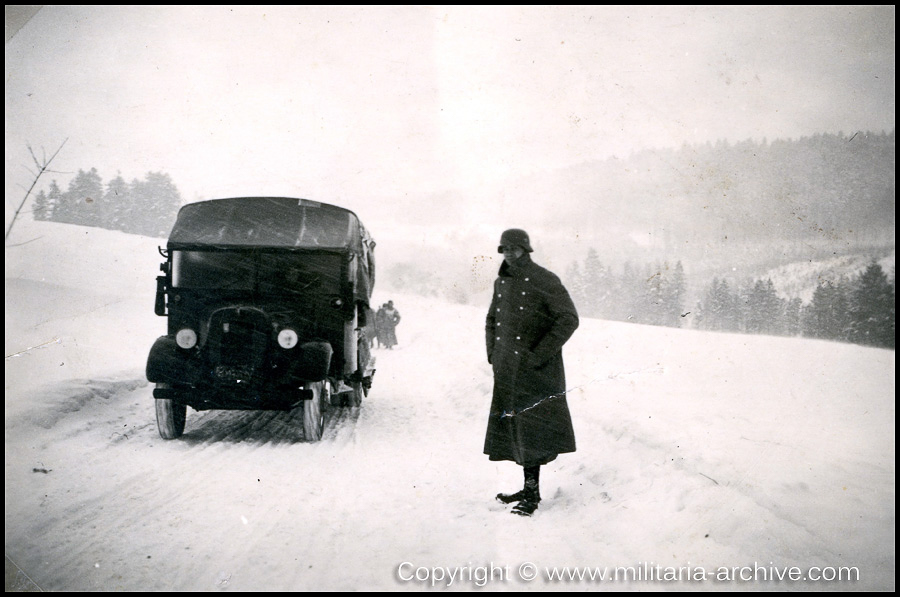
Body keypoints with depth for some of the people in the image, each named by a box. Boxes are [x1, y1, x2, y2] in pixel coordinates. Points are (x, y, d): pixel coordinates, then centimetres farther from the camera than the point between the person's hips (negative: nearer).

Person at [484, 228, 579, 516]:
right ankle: (529, 488, 18)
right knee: (514, 425, 9)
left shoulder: (544, 281, -10)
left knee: (531, 427, -8)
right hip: (507, 371, 7)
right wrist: (493, 352, 12)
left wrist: (539, 354, -16)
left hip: (536, 371, -7)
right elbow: (492, 320, 26)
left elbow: (568, 319, -14)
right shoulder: (501, 282, 12)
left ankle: (532, 492, -2)